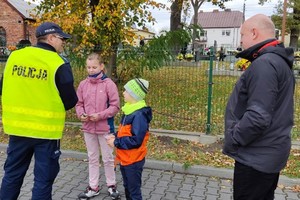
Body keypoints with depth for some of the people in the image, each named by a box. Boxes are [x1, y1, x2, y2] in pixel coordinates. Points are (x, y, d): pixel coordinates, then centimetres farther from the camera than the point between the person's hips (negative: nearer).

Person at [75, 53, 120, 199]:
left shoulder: (109, 84, -12)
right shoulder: (83, 84, 1)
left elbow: (115, 106, -11)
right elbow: (79, 103, 8)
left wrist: (100, 115, -20)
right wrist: (80, 114, -11)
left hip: (105, 127, -4)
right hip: (88, 127, 4)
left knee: (108, 158, 11)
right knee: (92, 159, 16)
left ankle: (111, 185, 30)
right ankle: (93, 187, 30)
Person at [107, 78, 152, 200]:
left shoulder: (139, 115, -24)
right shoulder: (130, 111, 6)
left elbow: (136, 140, -28)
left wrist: (116, 142, -19)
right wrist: (115, 136, -2)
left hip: (133, 161, -9)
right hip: (125, 159, 9)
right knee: (127, 187, 24)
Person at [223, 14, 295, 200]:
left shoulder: (264, 64, -22)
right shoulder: (279, 61, 12)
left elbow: (258, 116, -31)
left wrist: (232, 141, -16)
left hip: (256, 157, -10)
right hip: (269, 153, 10)